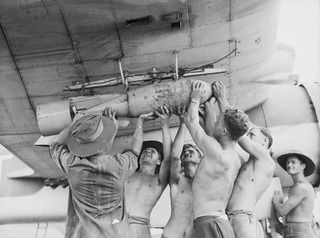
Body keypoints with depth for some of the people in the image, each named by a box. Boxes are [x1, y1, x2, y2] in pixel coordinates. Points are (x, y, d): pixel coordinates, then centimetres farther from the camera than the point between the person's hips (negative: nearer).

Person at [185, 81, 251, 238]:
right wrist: (209, 105, 37)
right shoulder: (233, 156, 9)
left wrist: (195, 98, 11)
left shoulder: (218, 153, -16)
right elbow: (211, 130, 27)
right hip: (221, 221, 9)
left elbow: (191, 122, -5)